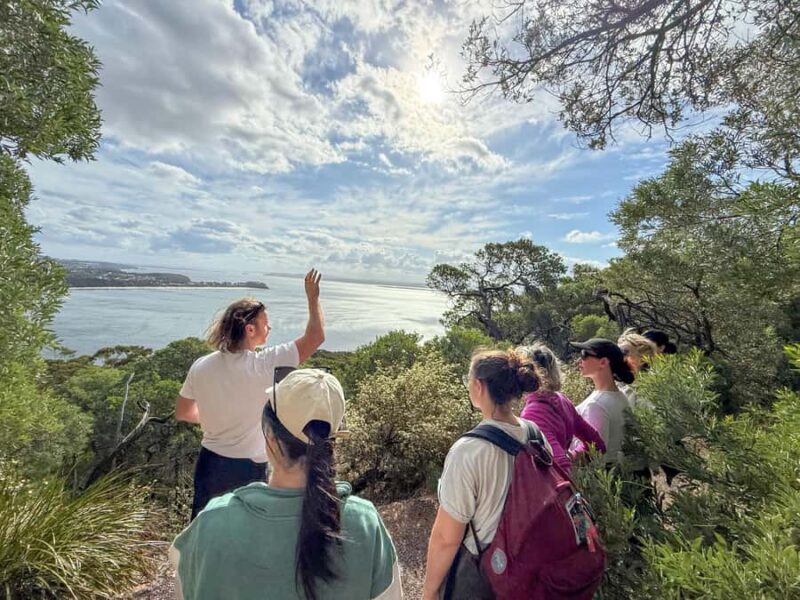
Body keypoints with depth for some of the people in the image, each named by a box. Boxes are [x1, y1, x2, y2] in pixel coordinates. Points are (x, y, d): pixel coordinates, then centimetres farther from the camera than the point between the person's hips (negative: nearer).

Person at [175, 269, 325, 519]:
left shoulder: (200, 367, -9)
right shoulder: (265, 364, -23)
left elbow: (182, 413, 7)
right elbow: (316, 336, -19)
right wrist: (313, 297, -9)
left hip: (210, 463, 4)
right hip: (248, 468, -4)